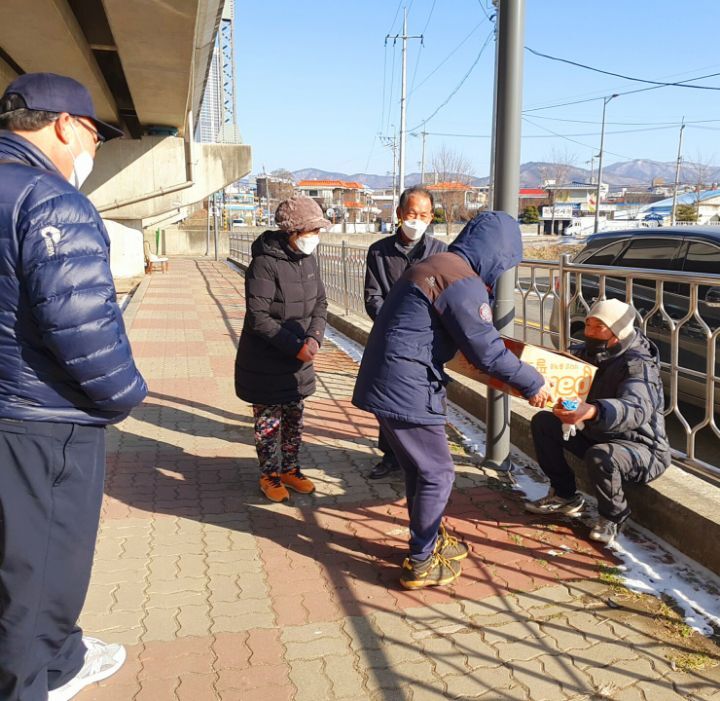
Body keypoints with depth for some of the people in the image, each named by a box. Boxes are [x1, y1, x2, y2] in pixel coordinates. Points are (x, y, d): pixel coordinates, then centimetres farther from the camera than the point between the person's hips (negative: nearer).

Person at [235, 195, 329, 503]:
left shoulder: (307, 259, 2)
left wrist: (314, 338, -13)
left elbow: (320, 303, 5)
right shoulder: (265, 263, -21)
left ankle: (290, 469, 35)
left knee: (294, 417, 17)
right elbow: (259, 318, -23)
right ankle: (269, 475, 26)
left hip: (298, 361, 7)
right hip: (265, 362, -6)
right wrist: (295, 346, -24)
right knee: (268, 420, 8)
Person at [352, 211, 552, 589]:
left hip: (386, 383, 10)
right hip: (406, 390, -10)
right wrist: (531, 383, -3)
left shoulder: (436, 266, 16)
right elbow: (486, 350, -15)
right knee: (437, 474, 3)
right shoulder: (461, 280, -16)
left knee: (419, 468, 21)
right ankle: (421, 564, 16)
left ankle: (429, 539, 37)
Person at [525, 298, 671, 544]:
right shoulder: (587, 352, 0)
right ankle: (564, 496, 9)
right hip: (595, 436, 8)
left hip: (641, 448, -8)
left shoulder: (638, 365, -27)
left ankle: (613, 517, -6)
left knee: (599, 457, -38)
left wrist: (592, 411, -65)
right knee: (543, 422, -4)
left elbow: (637, 409, -45)